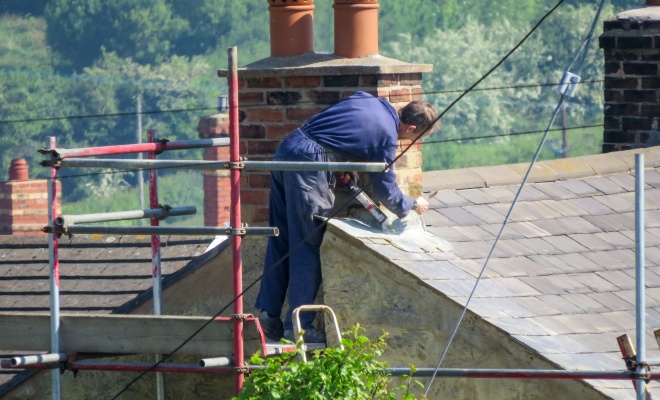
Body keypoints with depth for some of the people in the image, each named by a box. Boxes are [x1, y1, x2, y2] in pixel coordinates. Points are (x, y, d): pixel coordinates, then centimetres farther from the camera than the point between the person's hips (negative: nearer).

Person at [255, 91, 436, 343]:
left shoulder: (367, 99, 17)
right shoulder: (387, 138, -3)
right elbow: (386, 192, 3)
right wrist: (413, 205, 22)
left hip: (286, 150, 8)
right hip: (308, 164, -8)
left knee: (280, 241, 14)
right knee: (307, 248, 0)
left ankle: (268, 313, 17)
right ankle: (298, 326, 3)